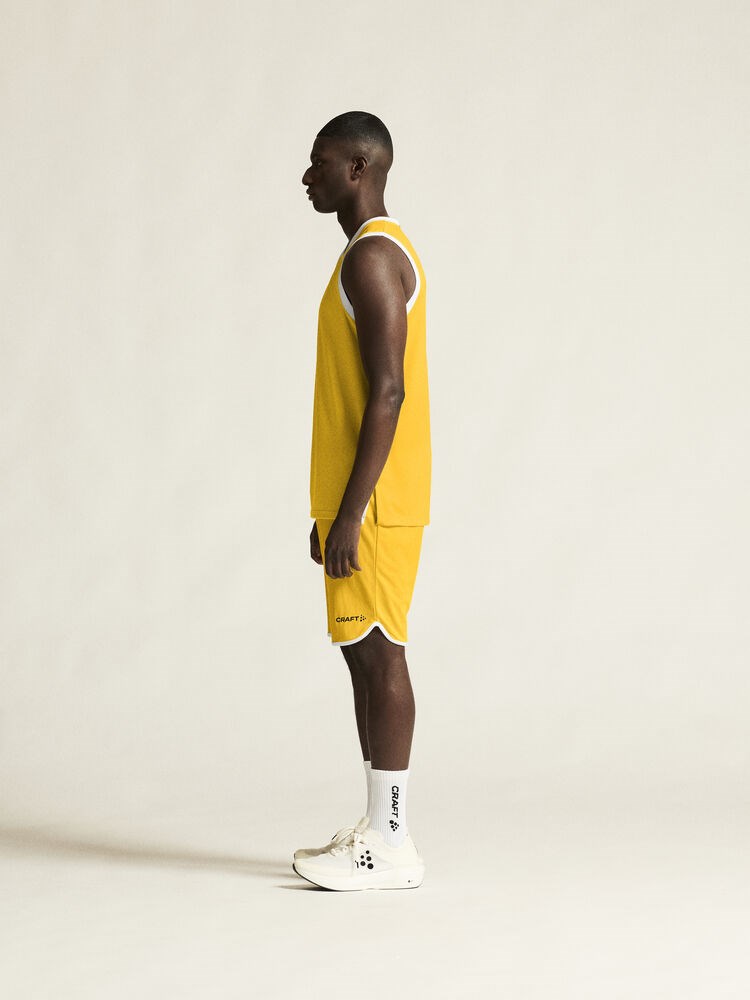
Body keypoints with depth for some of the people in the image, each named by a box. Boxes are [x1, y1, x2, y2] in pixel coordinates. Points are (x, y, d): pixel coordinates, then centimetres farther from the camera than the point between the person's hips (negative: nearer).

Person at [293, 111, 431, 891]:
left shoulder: (370, 257, -14)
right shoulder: (380, 252, 18)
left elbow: (387, 393, -21)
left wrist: (349, 512, -22)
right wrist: (333, 507, 23)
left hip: (373, 502, -10)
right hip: (362, 497, 10)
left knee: (377, 652, -7)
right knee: (365, 651, 12)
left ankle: (389, 844, -3)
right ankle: (379, 831, 17)